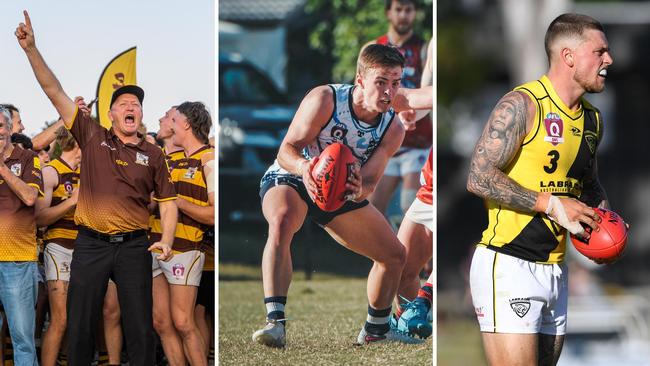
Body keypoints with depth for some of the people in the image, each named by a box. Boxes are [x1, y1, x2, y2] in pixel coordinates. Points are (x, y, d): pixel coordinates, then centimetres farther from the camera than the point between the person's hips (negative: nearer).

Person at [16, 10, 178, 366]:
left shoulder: (152, 154, 8)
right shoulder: (92, 137, 6)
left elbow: (167, 201, 12)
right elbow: (55, 92, 1)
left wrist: (166, 239, -7)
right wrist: (31, 49, -9)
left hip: (133, 246, 0)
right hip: (91, 244, 0)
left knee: (140, 327, -1)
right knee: (79, 325, 1)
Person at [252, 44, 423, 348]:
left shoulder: (393, 128, -12)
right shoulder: (325, 99, -27)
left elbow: (370, 181, -17)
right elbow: (287, 148, -26)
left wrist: (359, 191, -42)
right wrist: (304, 167, -50)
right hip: (289, 180, -6)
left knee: (395, 255, 7)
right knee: (282, 221, -40)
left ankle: (376, 330, 32)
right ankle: (275, 322, -47)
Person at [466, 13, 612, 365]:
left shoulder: (591, 119, 14)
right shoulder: (522, 105, -12)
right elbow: (479, 178, -18)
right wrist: (551, 204, -17)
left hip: (553, 268, 8)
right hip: (507, 266, -8)